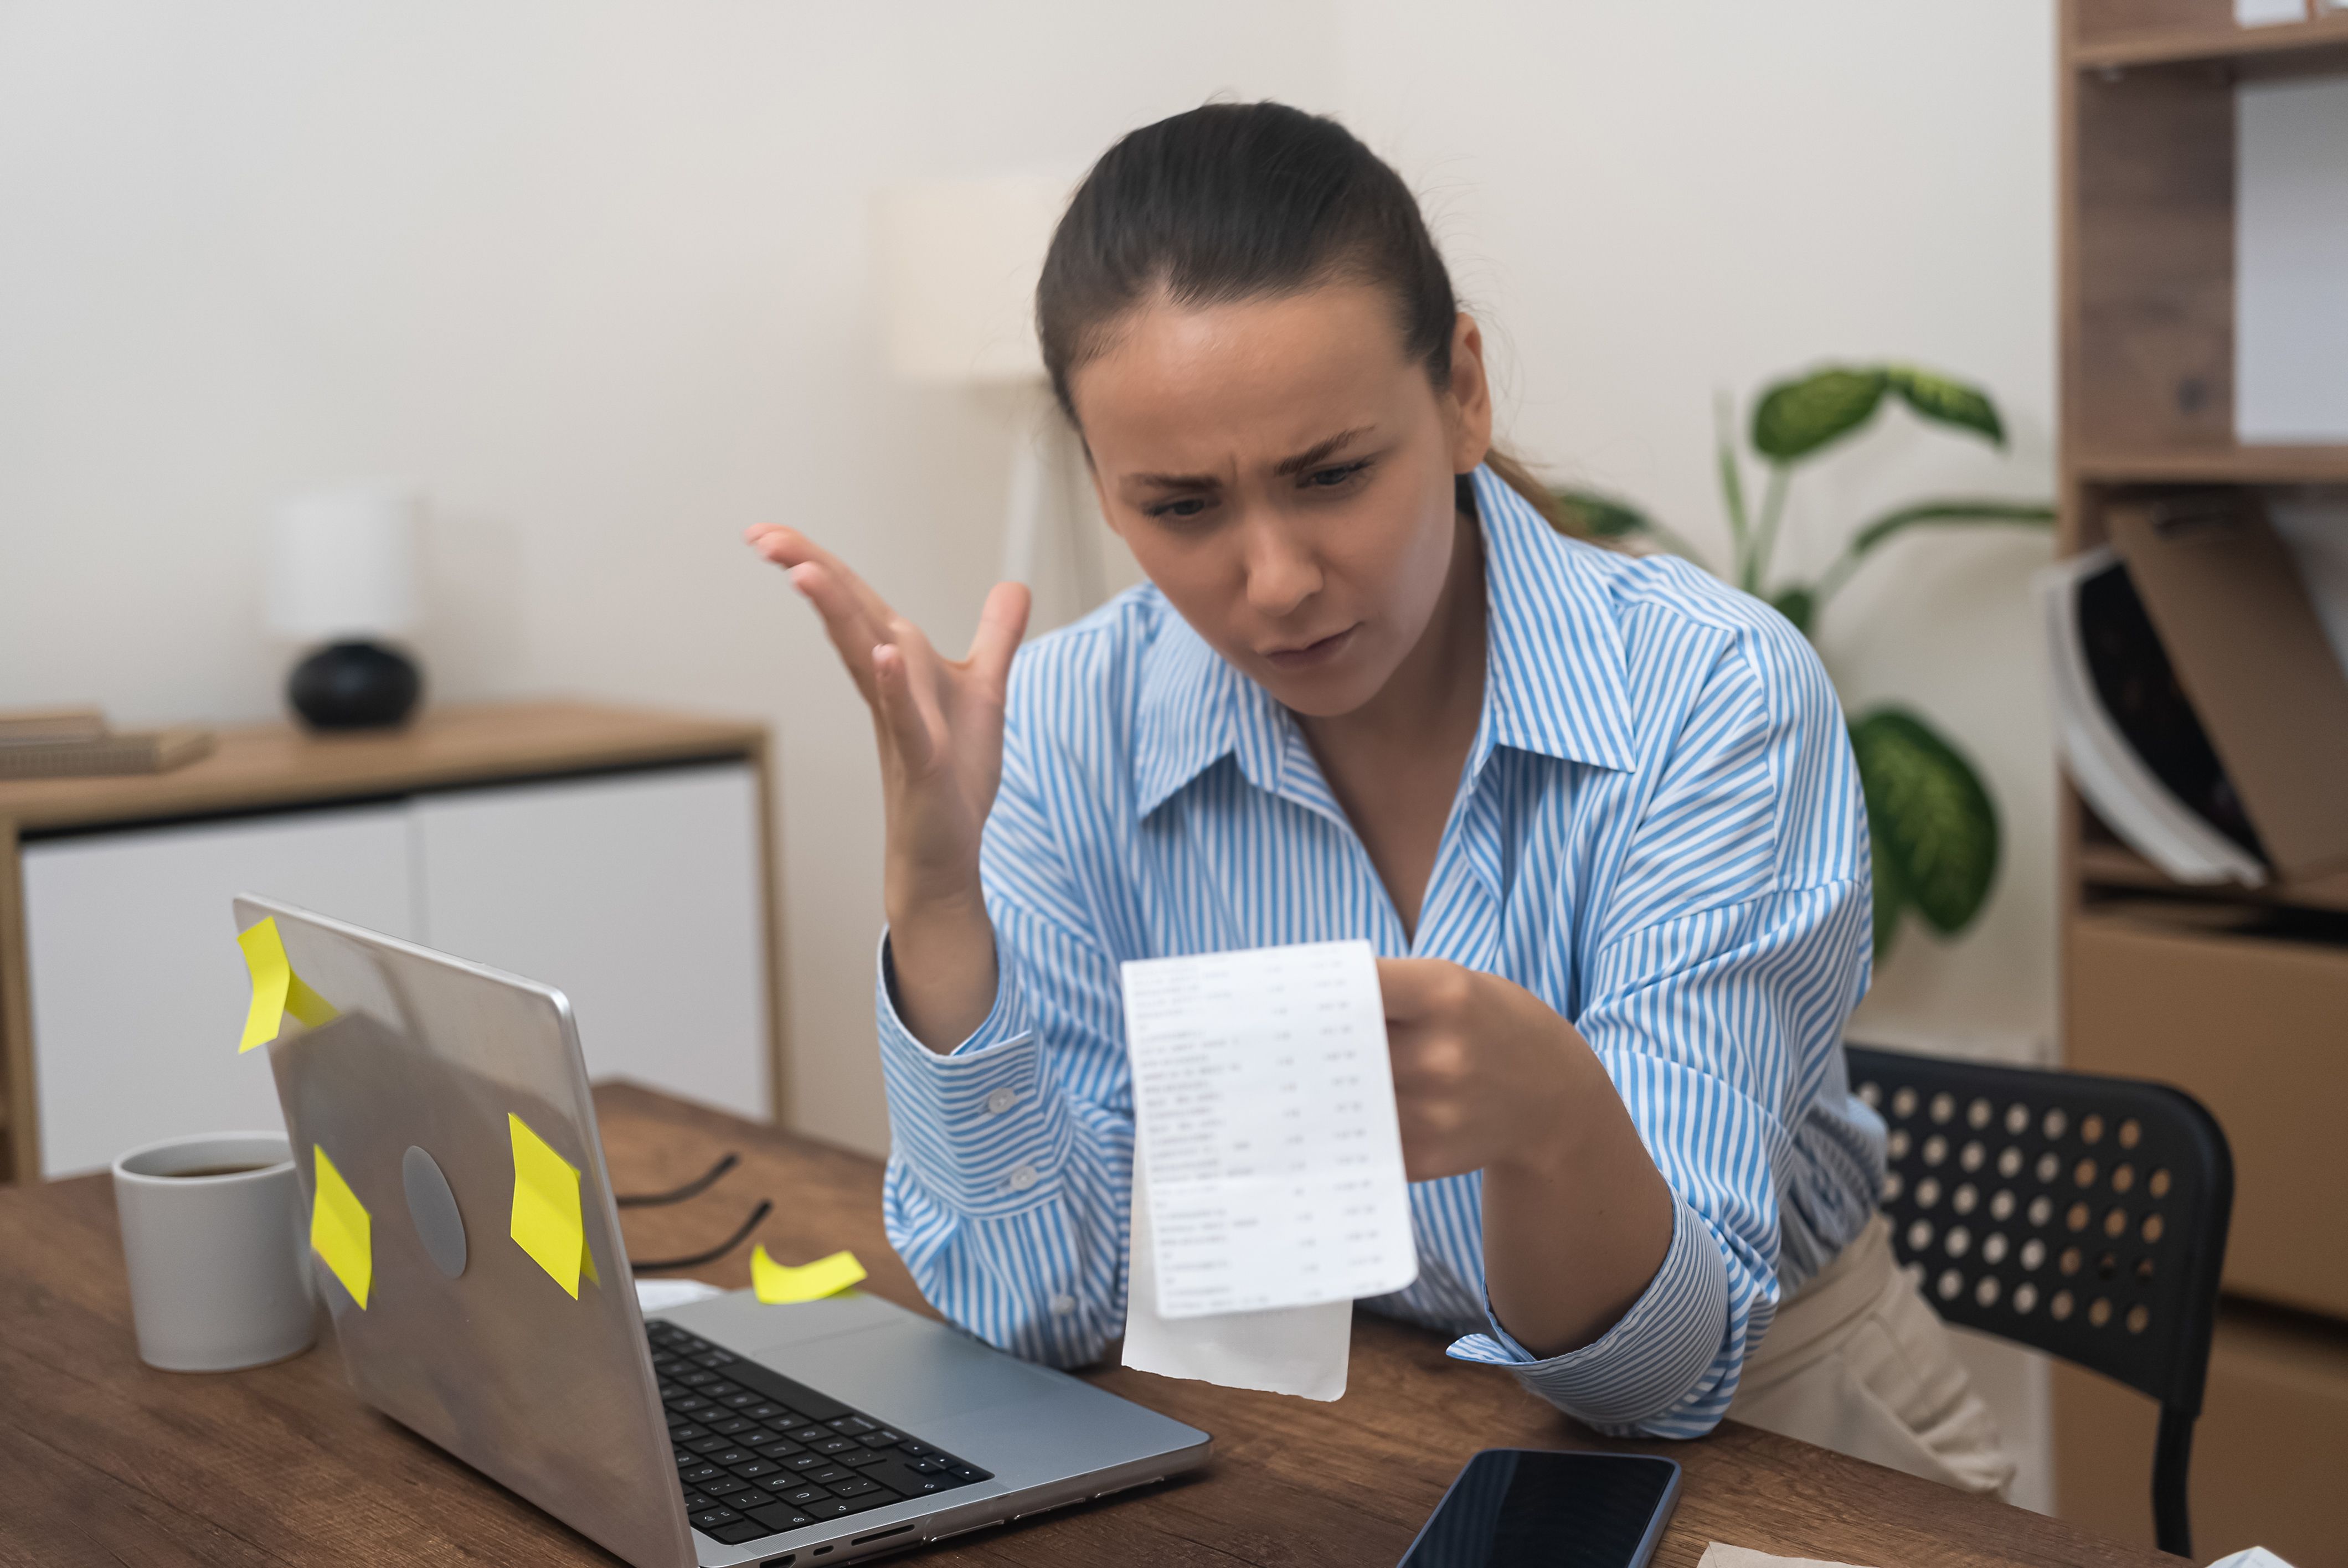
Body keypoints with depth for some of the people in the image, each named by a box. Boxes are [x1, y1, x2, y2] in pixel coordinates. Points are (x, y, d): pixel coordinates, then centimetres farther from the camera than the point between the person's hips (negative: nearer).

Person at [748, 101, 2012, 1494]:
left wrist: (1546, 1113, -45)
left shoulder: (1714, 696, -21)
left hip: (1761, 1427, -1)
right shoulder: (1068, 728, -12)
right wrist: (932, 887, -25)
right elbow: (1037, 1306, -13)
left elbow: (1663, 1372, -24)